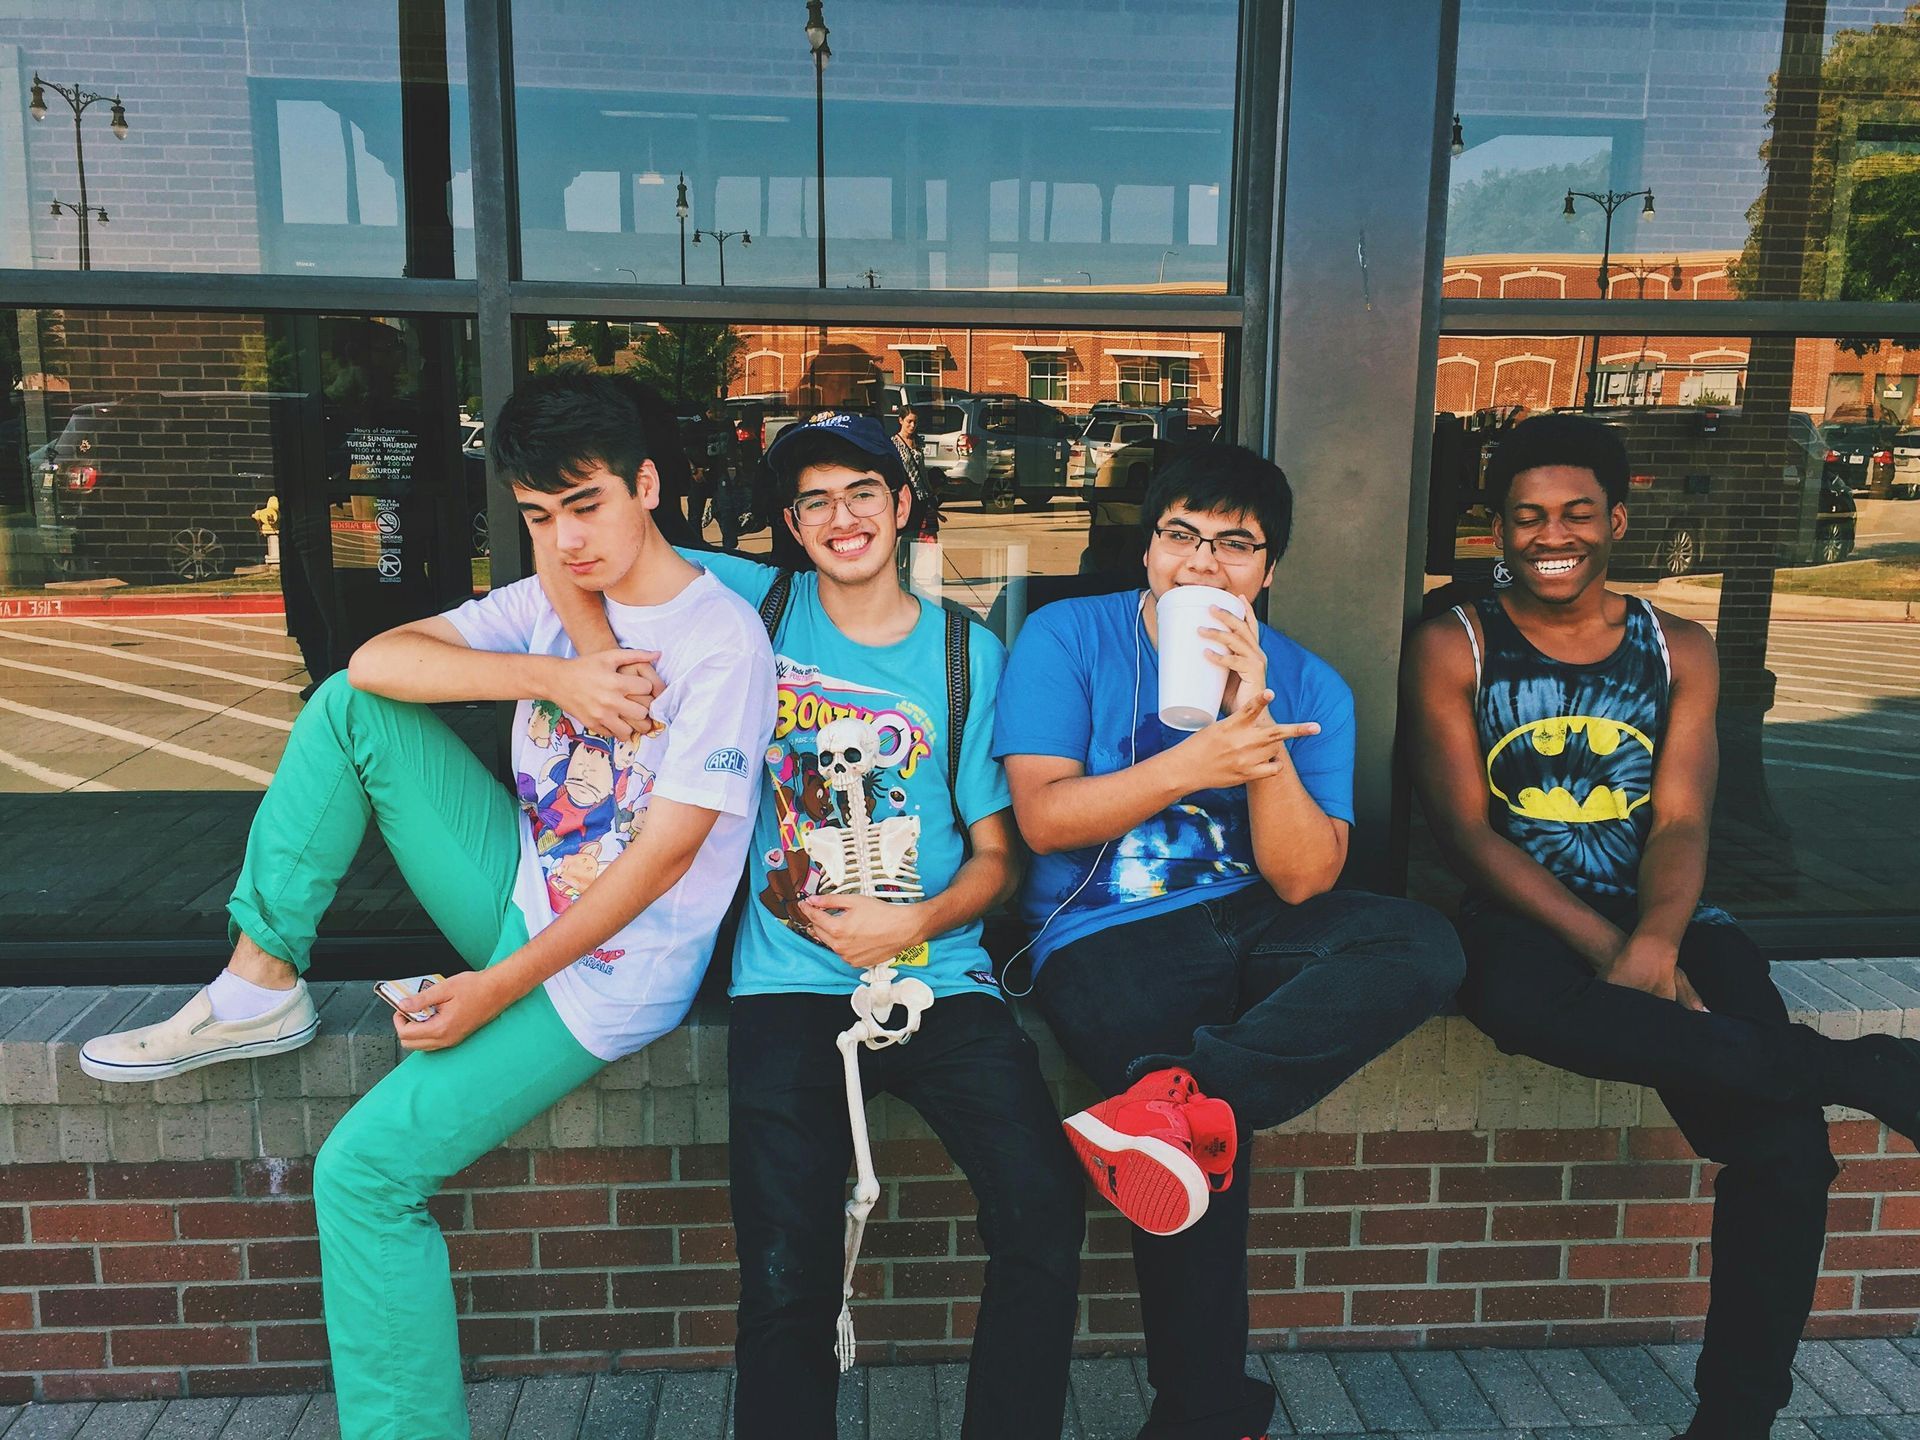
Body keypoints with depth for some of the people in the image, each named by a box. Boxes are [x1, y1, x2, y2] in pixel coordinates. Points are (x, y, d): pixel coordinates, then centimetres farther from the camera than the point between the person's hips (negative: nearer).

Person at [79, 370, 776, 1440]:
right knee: (351, 707, -3)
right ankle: (261, 985, 0)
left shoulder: (724, 639, -18)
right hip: (519, 891, 7)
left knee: (364, 1170, -14)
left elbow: (665, 851, -21)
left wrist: (503, 987, -18)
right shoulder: (552, 602, 3)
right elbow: (375, 660, -9)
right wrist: (550, 678, -23)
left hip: (606, 973, -7)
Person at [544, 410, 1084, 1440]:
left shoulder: (970, 653, 10)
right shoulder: (758, 606, 9)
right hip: (792, 980, -1)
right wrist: (600, 659, -8)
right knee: (785, 1284, -16)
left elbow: (996, 853, 11)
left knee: (1045, 1221, -17)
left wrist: (914, 923, -8)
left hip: (939, 976, 1)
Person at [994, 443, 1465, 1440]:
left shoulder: (1308, 686, 5)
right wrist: (1194, 764, -22)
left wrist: (1259, 735, -18)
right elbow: (1043, 817, -11)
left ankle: (1181, 1100, -36)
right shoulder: (1066, 639, 0)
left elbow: (1303, 880, -5)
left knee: (1424, 944, -24)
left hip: (1252, 923, 4)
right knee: (1206, 1147, -25)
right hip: (1107, 936, -3)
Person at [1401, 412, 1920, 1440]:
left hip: (1660, 917, 3)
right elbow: (1464, 827, -6)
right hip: (1519, 920, -2)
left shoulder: (1679, 651, 10)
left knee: (1784, 1145, -23)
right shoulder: (1453, 648, 2)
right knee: (1516, 996, -40)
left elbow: (1681, 823, 1)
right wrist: (1603, 947, -17)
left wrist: (1655, 944, -21)